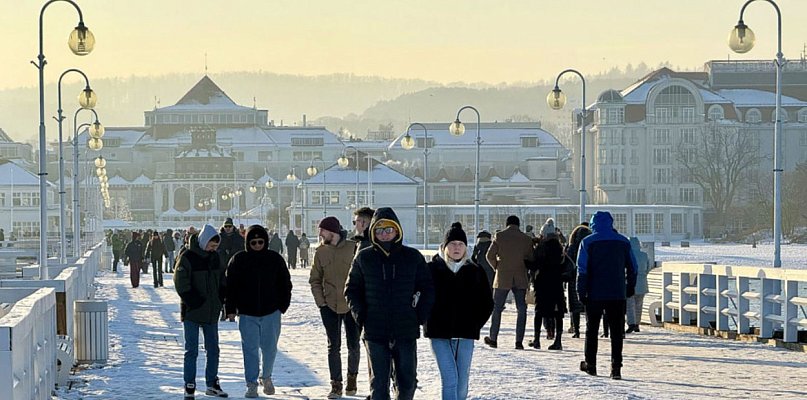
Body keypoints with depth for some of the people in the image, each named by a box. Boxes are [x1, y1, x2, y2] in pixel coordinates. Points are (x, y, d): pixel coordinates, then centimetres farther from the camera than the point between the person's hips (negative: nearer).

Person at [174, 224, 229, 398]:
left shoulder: (214, 257, 7)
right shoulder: (188, 257, -12)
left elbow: (222, 280, 17)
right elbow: (181, 284, -14)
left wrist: (220, 300, 4)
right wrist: (193, 302, -17)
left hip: (212, 312, 6)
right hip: (192, 312, -6)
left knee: (213, 349, 10)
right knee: (191, 350, -1)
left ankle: (212, 384, 20)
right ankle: (189, 386, 5)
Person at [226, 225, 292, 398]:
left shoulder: (275, 259, 1)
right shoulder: (239, 260, -2)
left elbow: (285, 284, 9)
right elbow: (230, 286, 2)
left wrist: (283, 306, 3)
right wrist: (231, 309, -2)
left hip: (271, 312, 1)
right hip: (247, 314, -1)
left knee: (270, 348, 7)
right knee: (250, 349, 0)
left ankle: (267, 377, 30)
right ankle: (251, 384, 7)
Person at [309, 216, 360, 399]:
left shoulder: (353, 248, -8)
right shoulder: (321, 252, 1)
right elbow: (315, 279, 7)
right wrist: (320, 301, -3)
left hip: (351, 306, -2)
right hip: (330, 306, 2)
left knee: (353, 346, 8)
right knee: (333, 347, 2)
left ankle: (352, 377, 28)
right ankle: (336, 384, 7)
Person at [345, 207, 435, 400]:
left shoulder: (413, 257, 4)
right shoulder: (363, 258, 4)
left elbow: (427, 289, 10)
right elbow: (351, 289, 11)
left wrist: (421, 315, -2)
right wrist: (360, 315, -2)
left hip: (406, 331, 0)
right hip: (375, 331, 0)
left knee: (407, 381, 5)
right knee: (378, 382, -2)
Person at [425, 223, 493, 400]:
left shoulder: (475, 272, 7)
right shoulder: (432, 269, 0)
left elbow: (487, 303, 15)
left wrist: (475, 324, 5)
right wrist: (428, 322, 0)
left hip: (465, 335, 3)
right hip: (439, 334, -3)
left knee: (462, 382, 5)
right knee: (450, 378, -14)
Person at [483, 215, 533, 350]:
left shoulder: (499, 236, -5)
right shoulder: (526, 239, 0)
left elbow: (490, 255, -5)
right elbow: (530, 259, 4)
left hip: (503, 278, -1)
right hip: (520, 279, 1)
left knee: (497, 308, 10)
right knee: (521, 309, 6)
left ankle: (493, 338, 13)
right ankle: (519, 341, 0)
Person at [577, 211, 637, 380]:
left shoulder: (588, 242, -3)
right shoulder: (623, 242, 5)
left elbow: (582, 269, -8)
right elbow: (632, 267, 10)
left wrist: (581, 292, -4)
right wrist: (630, 287, 21)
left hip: (595, 294, -1)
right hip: (618, 294, 2)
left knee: (592, 329, 13)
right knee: (616, 331, 2)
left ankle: (590, 364, 19)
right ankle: (616, 367, -6)